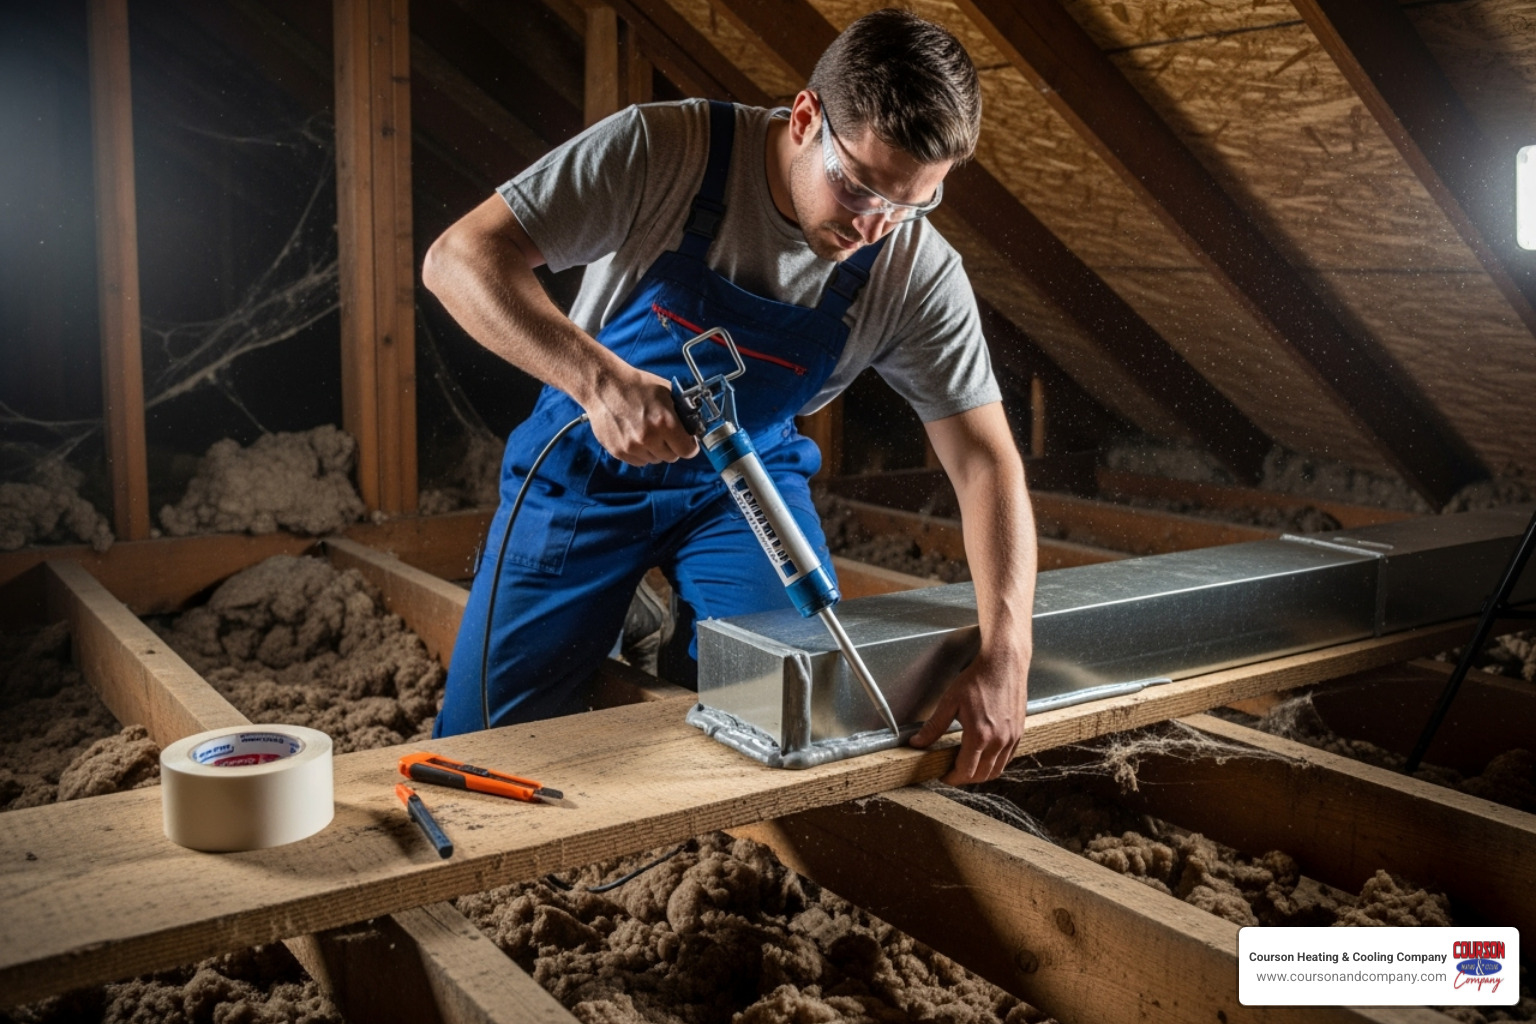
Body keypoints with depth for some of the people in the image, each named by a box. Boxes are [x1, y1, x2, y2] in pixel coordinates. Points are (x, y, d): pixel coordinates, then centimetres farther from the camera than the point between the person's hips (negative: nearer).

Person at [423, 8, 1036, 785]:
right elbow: (459, 259, -29)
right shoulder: (662, 150, -27)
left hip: (747, 475, 2)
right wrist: (599, 377, -46)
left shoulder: (918, 273, -19)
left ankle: (688, 647, 20)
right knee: (484, 737, 1)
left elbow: (984, 460, -18)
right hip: (586, 465, -1)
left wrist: (1005, 658, -31)